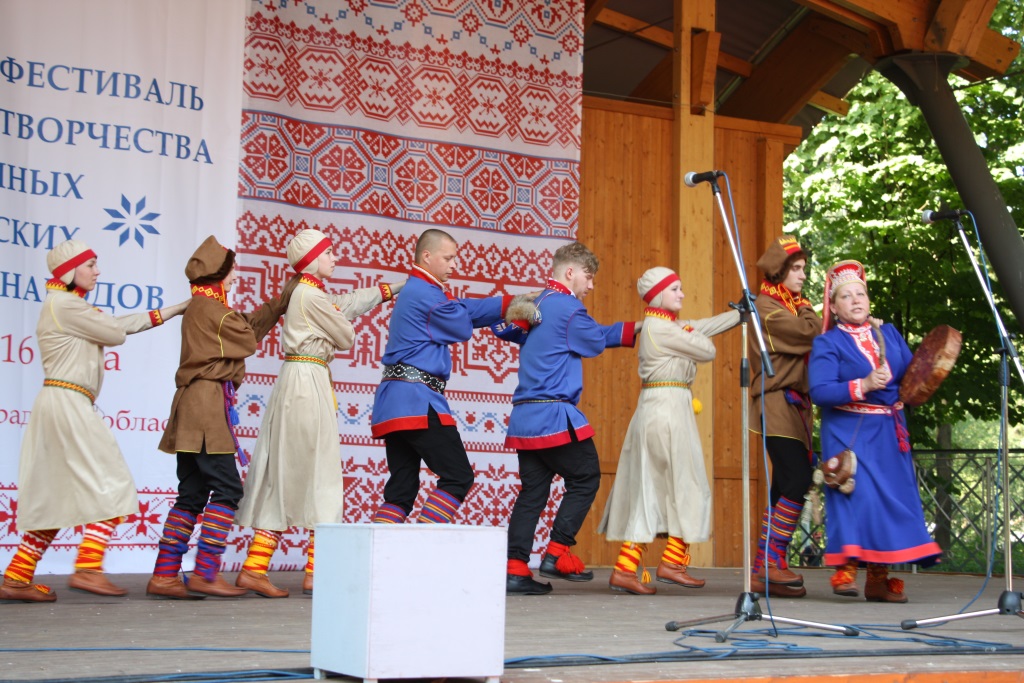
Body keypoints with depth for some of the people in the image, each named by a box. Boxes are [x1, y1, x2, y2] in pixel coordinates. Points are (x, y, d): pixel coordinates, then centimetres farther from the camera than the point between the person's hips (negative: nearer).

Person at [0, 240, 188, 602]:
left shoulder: (69, 305, 22)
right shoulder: (65, 305, -9)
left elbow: (123, 325, 21)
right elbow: (116, 333, -7)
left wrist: (177, 309, 20)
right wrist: (98, 317, 15)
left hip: (62, 406, 10)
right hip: (67, 403, -10)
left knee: (56, 497, 9)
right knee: (110, 486, -9)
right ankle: (87, 569, -14)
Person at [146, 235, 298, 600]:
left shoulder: (199, 307, 21)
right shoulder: (210, 308, -9)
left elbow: (252, 323, 18)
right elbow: (249, 340, -1)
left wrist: (285, 296, 18)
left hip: (194, 405, 10)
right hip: (208, 402, -10)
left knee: (193, 494, 9)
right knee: (227, 488, -9)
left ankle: (165, 575, 7)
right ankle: (205, 573, -10)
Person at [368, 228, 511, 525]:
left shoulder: (415, 290, 21)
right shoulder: (426, 294, -11)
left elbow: (468, 310, 20)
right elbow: (463, 329, -1)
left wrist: (512, 304, 15)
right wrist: (449, 295, 15)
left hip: (394, 400, 10)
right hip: (416, 400, -10)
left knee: (401, 489, 9)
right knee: (458, 477, -7)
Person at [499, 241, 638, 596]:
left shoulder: (534, 306, 15)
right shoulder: (569, 308, -9)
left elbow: (503, 329, 30)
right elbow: (597, 341, 2)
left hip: (525, 416, 8)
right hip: (555, 415, -8)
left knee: (533, 490, 7)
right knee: (585, 478, 5)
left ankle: (515, 569, 2)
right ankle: (557, 552, 1)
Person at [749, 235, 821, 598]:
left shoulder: (790, 307, 22)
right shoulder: (766, 306, -7)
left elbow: (813, 340, 15)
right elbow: (811, 333, -16)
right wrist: (807, 310, 2)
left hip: (795, 404, 9)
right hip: (777, 403, -9)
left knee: (786, 486, 7)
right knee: (797, 480, -16)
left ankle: (766, 570, 9)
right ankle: (770, 562, -13)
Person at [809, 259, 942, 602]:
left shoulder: (889, 333, 13)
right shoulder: (827, 343, -2)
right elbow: (819, 391, -15)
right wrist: (863, 386, -24)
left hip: (890, 432, 5)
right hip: (849, 432, -5)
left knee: (894, 495, 2)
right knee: (855, 493, -15)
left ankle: (879, 577, 10)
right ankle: (845, 568, -6)